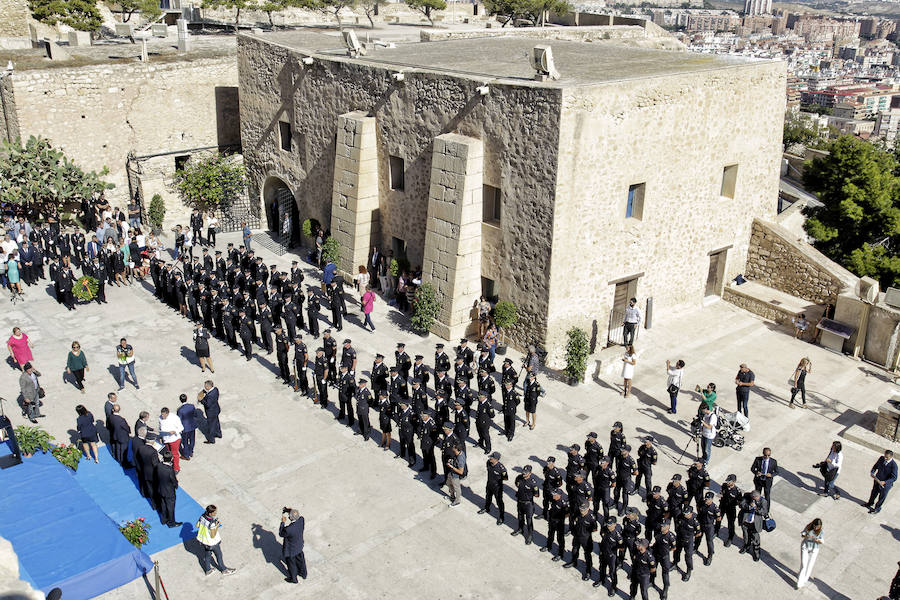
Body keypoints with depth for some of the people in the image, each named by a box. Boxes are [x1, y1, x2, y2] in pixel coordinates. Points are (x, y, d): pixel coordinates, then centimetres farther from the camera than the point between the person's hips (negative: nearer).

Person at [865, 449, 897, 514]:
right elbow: (876, 466, 5)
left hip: (885, 484, -5)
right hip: (877, 480, 5)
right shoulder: (881, 458, -13)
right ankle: (870, 503, 53)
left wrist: (884, 482, -35)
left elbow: (894, 478, -26)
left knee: (882, 496, 17)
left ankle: (877, 509, 39)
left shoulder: (893, 465, -30)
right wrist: (872, 472, -12)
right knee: (874, 492, 27)